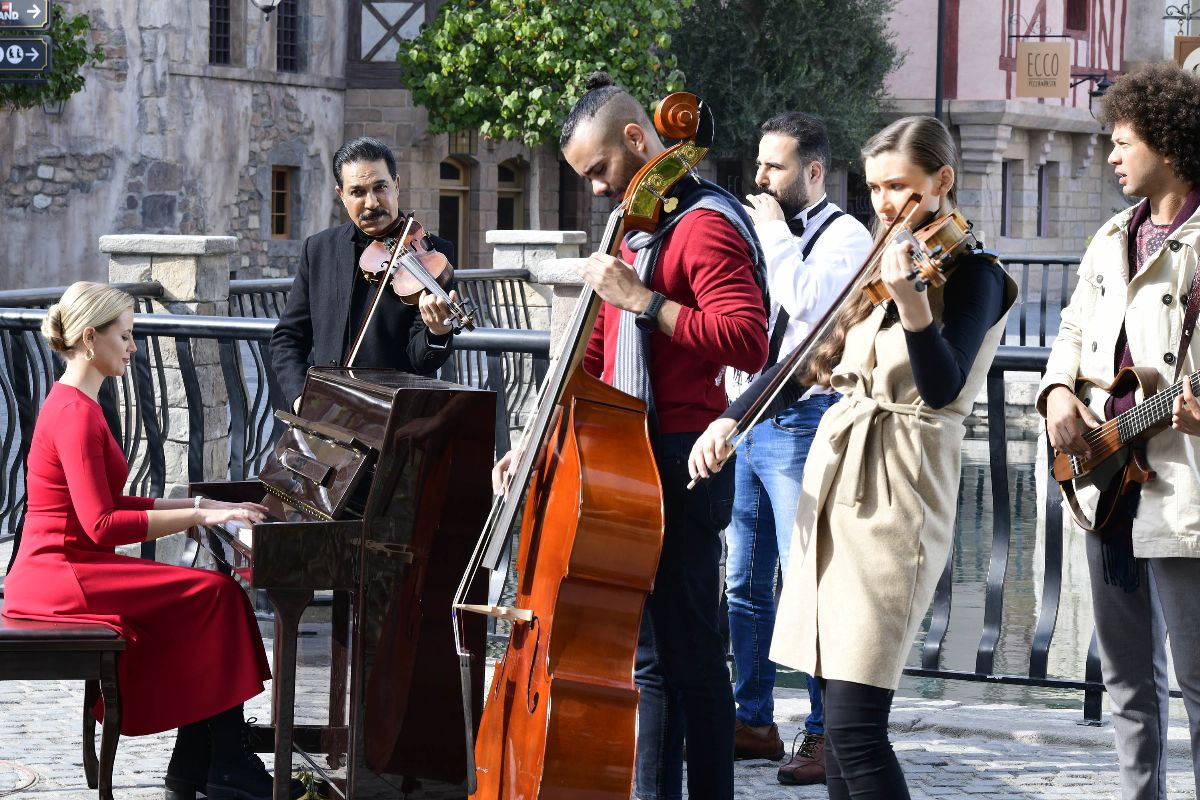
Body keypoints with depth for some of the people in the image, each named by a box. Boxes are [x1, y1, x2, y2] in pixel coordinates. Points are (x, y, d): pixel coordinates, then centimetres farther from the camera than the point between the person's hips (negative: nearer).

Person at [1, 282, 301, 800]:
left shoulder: (75, 405, 17)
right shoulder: (75, 413, -17)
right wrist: (201, 516, -19)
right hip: (58, 576, -10)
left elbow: (110, 505, 20)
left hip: (58, 571, 10)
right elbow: (102, 524, -23)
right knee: (216, 593, -16)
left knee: (213, 598, 2)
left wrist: (197, 505, 12)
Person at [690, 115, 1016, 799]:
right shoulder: (881, 266, 17)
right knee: (839, 721, 8)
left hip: (895, 505, -8)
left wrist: (910, 300, -36)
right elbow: (807, 364, 18)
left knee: (854, 726, -16)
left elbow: (942, 390, -21)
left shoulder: (972, 276, -6)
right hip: (834, 487, 8)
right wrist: (729, 420, 2)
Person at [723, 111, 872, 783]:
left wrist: (776, 235, -13)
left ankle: (826, 734, -6)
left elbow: (806, 302, -24)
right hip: (745, 420, 9)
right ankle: (754, 721, 20)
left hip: (800, 421, -8)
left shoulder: (845, 236, -6)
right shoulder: (767, 234, 18)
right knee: (745, 583, 11)